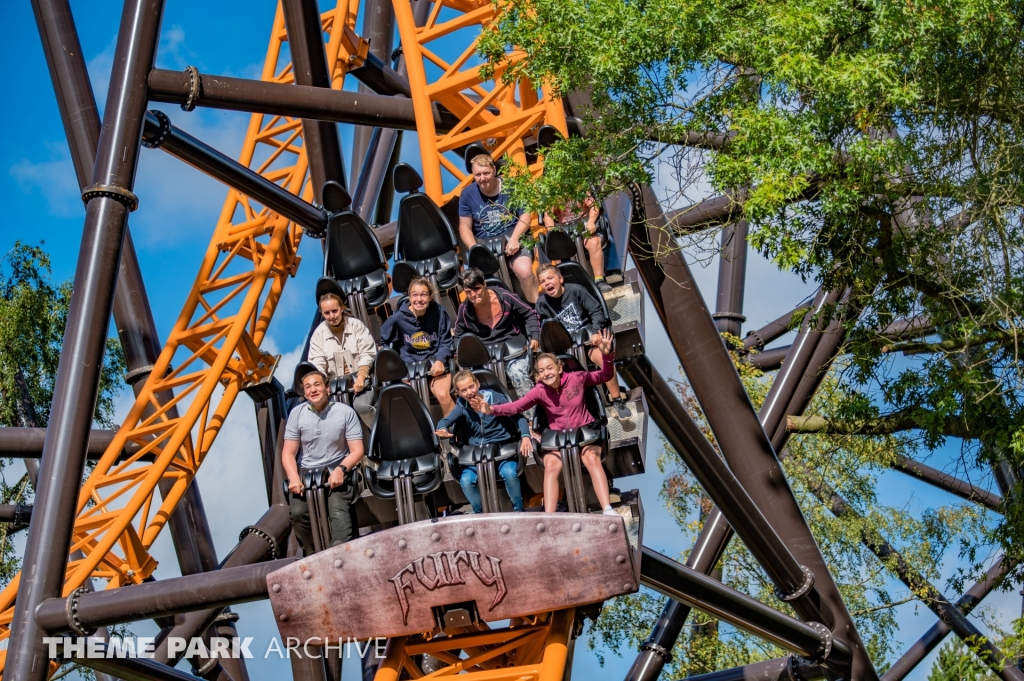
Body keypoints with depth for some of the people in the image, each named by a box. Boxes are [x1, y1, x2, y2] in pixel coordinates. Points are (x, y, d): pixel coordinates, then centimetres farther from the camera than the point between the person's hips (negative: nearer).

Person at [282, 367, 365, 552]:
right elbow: (288, 453, 3)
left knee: (339, 514, -28)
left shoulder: (345, 412, -1)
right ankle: (313, 556, -5)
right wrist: (294, 478, -15)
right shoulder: (297, 413, 4)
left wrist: (341, 469, -20)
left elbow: (357, 451, -1)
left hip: (336, 475, -1)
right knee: (297, 512, -24)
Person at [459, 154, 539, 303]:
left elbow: (525, 216, 0)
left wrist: (514, 239, -18)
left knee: (525, 271, -28)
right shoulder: (467, 194, 1)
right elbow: (465, 227, 4)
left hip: (512, 237, -2)